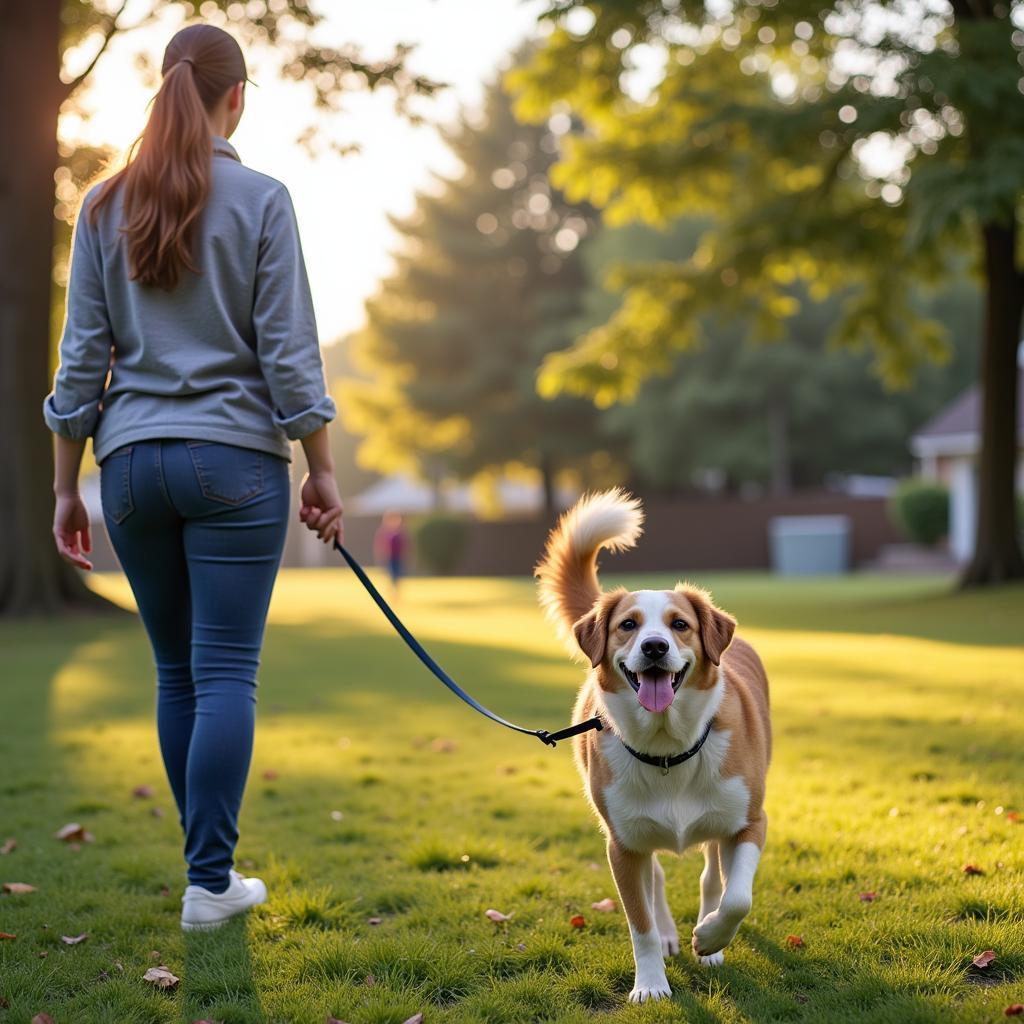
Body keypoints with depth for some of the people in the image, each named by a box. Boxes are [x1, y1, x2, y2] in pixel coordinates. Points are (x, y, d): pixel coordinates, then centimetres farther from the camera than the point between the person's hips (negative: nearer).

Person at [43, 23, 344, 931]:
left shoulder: (104, 206, 5)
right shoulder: (260, 200, -4)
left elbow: (82, 355, 5)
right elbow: (288, 353, -7)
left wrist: (65, 487, 10)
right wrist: (322, 472, 1)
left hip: (132, 460, 4)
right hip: (234, 458, -4)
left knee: (177, 670, 13)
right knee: (227, 674, -1)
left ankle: (210, 864, 21)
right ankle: (211, 884, 0)